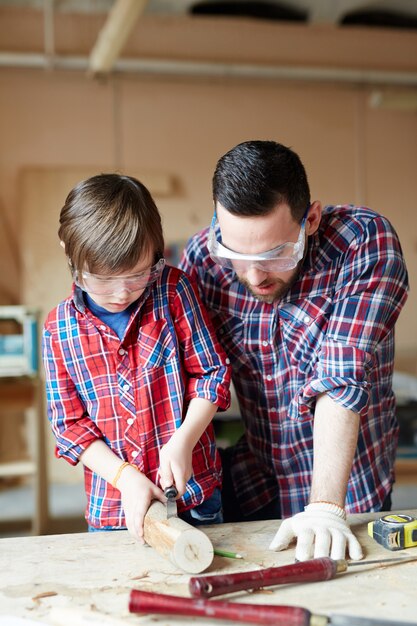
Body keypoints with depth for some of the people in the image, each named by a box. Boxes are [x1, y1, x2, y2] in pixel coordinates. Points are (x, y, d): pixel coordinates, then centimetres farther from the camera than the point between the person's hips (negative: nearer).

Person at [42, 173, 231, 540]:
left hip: (195, 494, -1)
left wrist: (183, 441, -17)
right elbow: (69, 422, -2)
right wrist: (126, 477, -14)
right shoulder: (59, 327, -3)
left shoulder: (173, 291, -8)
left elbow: (212, 373, -4)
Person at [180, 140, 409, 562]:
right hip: (248, 487, 3)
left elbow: (342, 380, -28)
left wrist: (325, 508, -32)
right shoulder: (202, 256, -13)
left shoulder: (364, 242, -23)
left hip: (347, 488, -3)